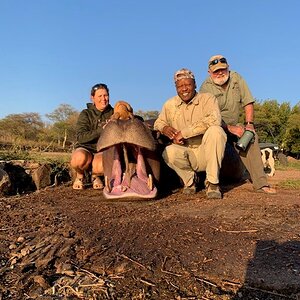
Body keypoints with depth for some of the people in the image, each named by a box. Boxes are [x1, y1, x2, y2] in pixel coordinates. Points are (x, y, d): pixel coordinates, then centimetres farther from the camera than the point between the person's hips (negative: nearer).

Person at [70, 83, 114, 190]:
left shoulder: (113, 113, 5)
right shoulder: (86, 114, -1)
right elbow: (81, 137, -15)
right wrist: (101, 130, -25)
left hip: (103, 151, 1)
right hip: (85, 148, -1)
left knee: (102, 165, -36)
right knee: (80, 158, -38)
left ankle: (95, 176, 5)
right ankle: (80, 175, 1)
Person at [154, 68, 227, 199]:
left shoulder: (207, 99, -6)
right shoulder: (170, 104, 6)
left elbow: (214, 120, -25)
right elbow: (158, 122, 16)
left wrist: (184, 132, -26)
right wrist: (164, 128, -11)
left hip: (206, 153, -2)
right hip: (186, 153, 2)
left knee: (216, 131, -31)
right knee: (169, 152, -31)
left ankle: (212, 183, -18)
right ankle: (189, 179, 3)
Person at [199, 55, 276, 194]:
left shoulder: (236, 78, 2)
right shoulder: (206, 87, -14)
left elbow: (248, 102, 1)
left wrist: (249, 124, -12)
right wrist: (230, 128, -30)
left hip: (235, 124, 4)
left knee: (251, 138, -20)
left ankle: (260, 183, -18)